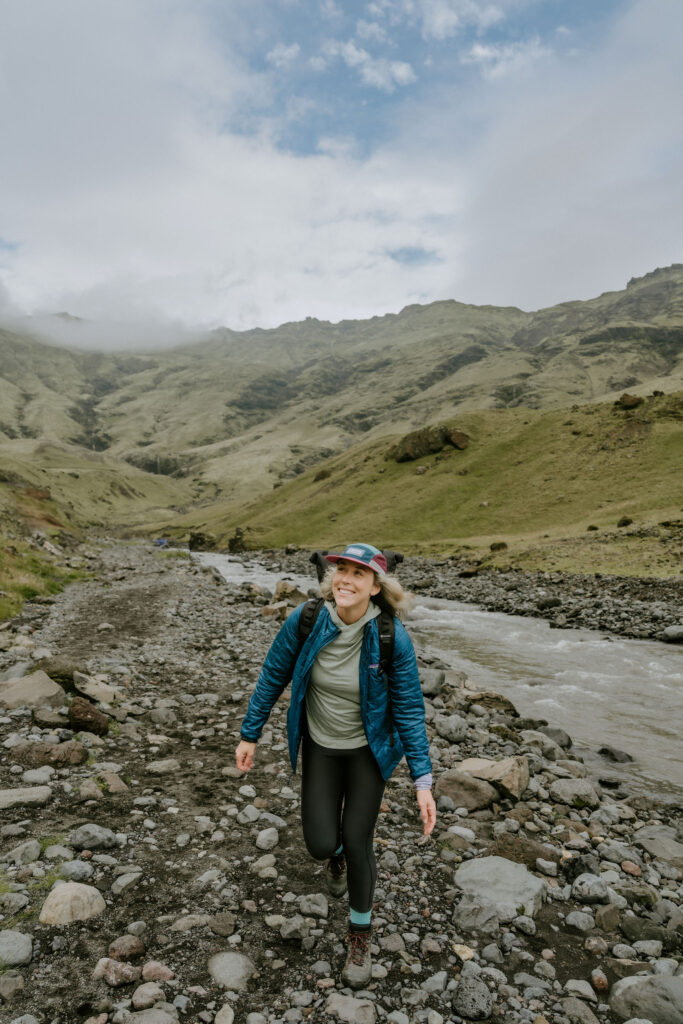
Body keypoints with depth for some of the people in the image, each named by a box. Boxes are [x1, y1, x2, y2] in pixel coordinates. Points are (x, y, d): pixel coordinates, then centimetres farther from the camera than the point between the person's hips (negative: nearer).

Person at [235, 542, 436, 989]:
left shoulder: (393, 638, -26)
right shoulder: (304, 621, -23)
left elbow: (409, 710, -16)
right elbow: (273, 678, -7)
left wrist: (423, 781, -17)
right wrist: (250, 735, 0)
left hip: (369, 749, -1)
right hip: (319, 746, 2)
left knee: (358, 843, 3)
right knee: (321, 844, 2)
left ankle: (361, 934, 35)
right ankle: (337, 852, 45)